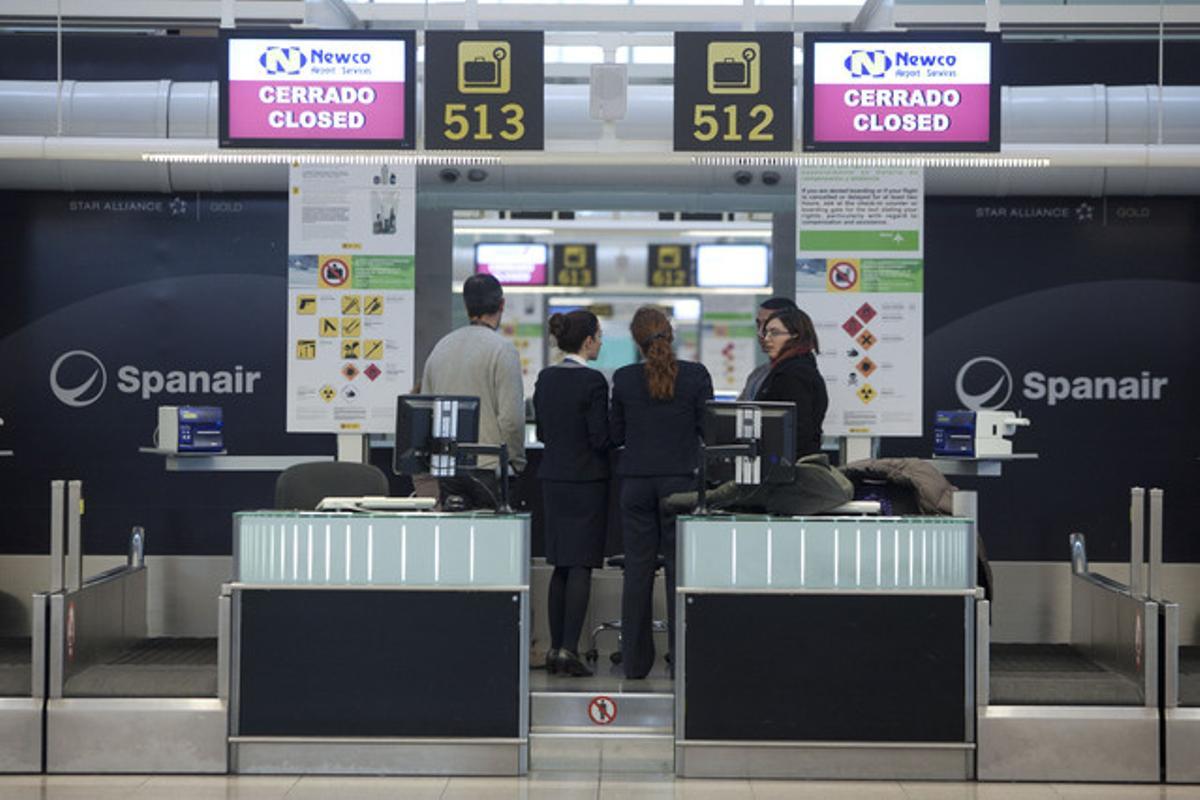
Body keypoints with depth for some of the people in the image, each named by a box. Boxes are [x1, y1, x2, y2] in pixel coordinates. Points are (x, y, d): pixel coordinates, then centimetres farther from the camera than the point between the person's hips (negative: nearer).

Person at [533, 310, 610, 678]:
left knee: (561, 565, 13)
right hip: (587, 480, -7)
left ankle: (556, 647, 15)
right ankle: (569, 649, -5)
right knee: (581, 565, -3)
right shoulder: (592, 381, -14)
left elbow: (541, 432, 12)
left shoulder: (545, 378, 6)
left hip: (553, 478, 7)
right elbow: (600, 438, -15)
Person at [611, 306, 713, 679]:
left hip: (636, 481, 1)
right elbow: (709, 430, -3)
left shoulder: (625, 378, -4)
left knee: (638, 569, 8)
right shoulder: (696, 375, -7)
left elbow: (616, 435, 3)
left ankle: (635, 661, 13)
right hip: (681, 480, -1)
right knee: (680, 567, 6)